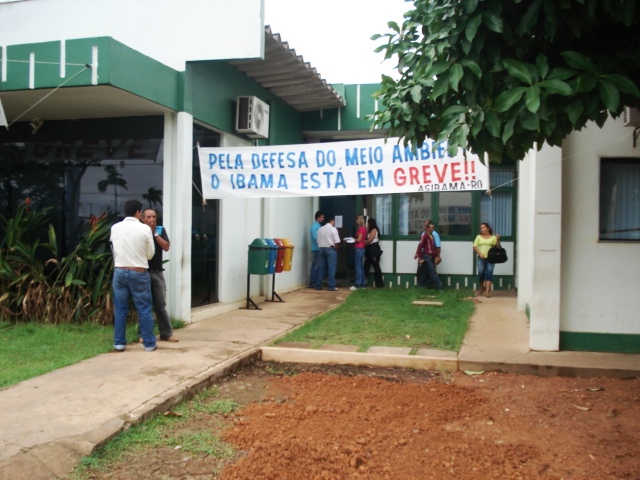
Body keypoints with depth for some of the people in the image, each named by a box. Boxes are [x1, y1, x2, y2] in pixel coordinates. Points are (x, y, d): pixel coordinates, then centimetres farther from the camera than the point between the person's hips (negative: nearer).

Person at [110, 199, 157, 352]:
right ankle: (149, 343, 9)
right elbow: (150, 254, 0)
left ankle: (119, 343, 14)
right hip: (139, 273, -3)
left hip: (119, 271, 3)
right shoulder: (145, 229, -9)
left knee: (120, 309, 10)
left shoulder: (115, 228, 1)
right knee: (144, 309, 4)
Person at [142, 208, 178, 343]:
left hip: (157, 272, 2)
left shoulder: (161, 230, 6)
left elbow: (166, 247, -4)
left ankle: (166, 333, 11)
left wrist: (155, 233, -9)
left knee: (161, 304, 7)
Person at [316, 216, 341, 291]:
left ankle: (318, 285, 10)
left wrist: (322, 246, 11)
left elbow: (318, 240, 4)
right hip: (330, 249, -5)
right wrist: (335, 248, 6)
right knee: (331, 268, -2)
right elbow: (337, 242, -10)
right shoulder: (333, 229, -6)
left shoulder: (320, 229, 8)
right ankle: (331, 286, -4)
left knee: (322, 268, 9)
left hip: (321, 248, 5)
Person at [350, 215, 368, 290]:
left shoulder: (361, 228, -13)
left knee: (358, 267, -8)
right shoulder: (364, 228, 14)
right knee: (361, 267, 12)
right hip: (361, 248, 10)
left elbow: (359, 239, -16)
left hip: (359, 249, -10)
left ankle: (357, 285, -7)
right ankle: (363, 283, 15)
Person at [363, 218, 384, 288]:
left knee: (376, 266, -5)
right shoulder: (371, 231, 20)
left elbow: (369, 240, -15)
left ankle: (380, 284, 0)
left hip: (374, 249, -10)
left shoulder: (374, 230, -9)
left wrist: (363, 244, -3)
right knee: (366, 266, 7)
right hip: (370, 250, 10)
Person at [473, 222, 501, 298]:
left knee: (489, 273, -9)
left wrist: (498, 240, -15)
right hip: (481, 258, 1)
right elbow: (475, 247, 5)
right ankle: (482, 288, 22)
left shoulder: (493, 237, 9)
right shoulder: (479, 237, 12)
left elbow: (497, 246, 1)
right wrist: (480, 253, -9)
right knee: (481, 273, -3)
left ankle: (487, 291, -14)